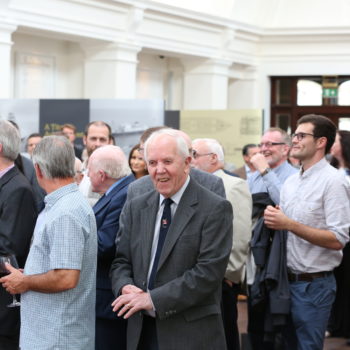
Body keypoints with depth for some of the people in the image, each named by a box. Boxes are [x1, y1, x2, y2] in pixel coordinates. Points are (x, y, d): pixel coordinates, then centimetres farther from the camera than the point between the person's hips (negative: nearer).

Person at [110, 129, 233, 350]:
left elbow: (209, 271, -16)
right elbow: (122, 261, 13)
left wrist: (154, 299, -18)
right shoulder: (136, 208, 11)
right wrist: (125, 287, -10)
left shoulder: (215, 209, -8)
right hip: (141, 332, 5)